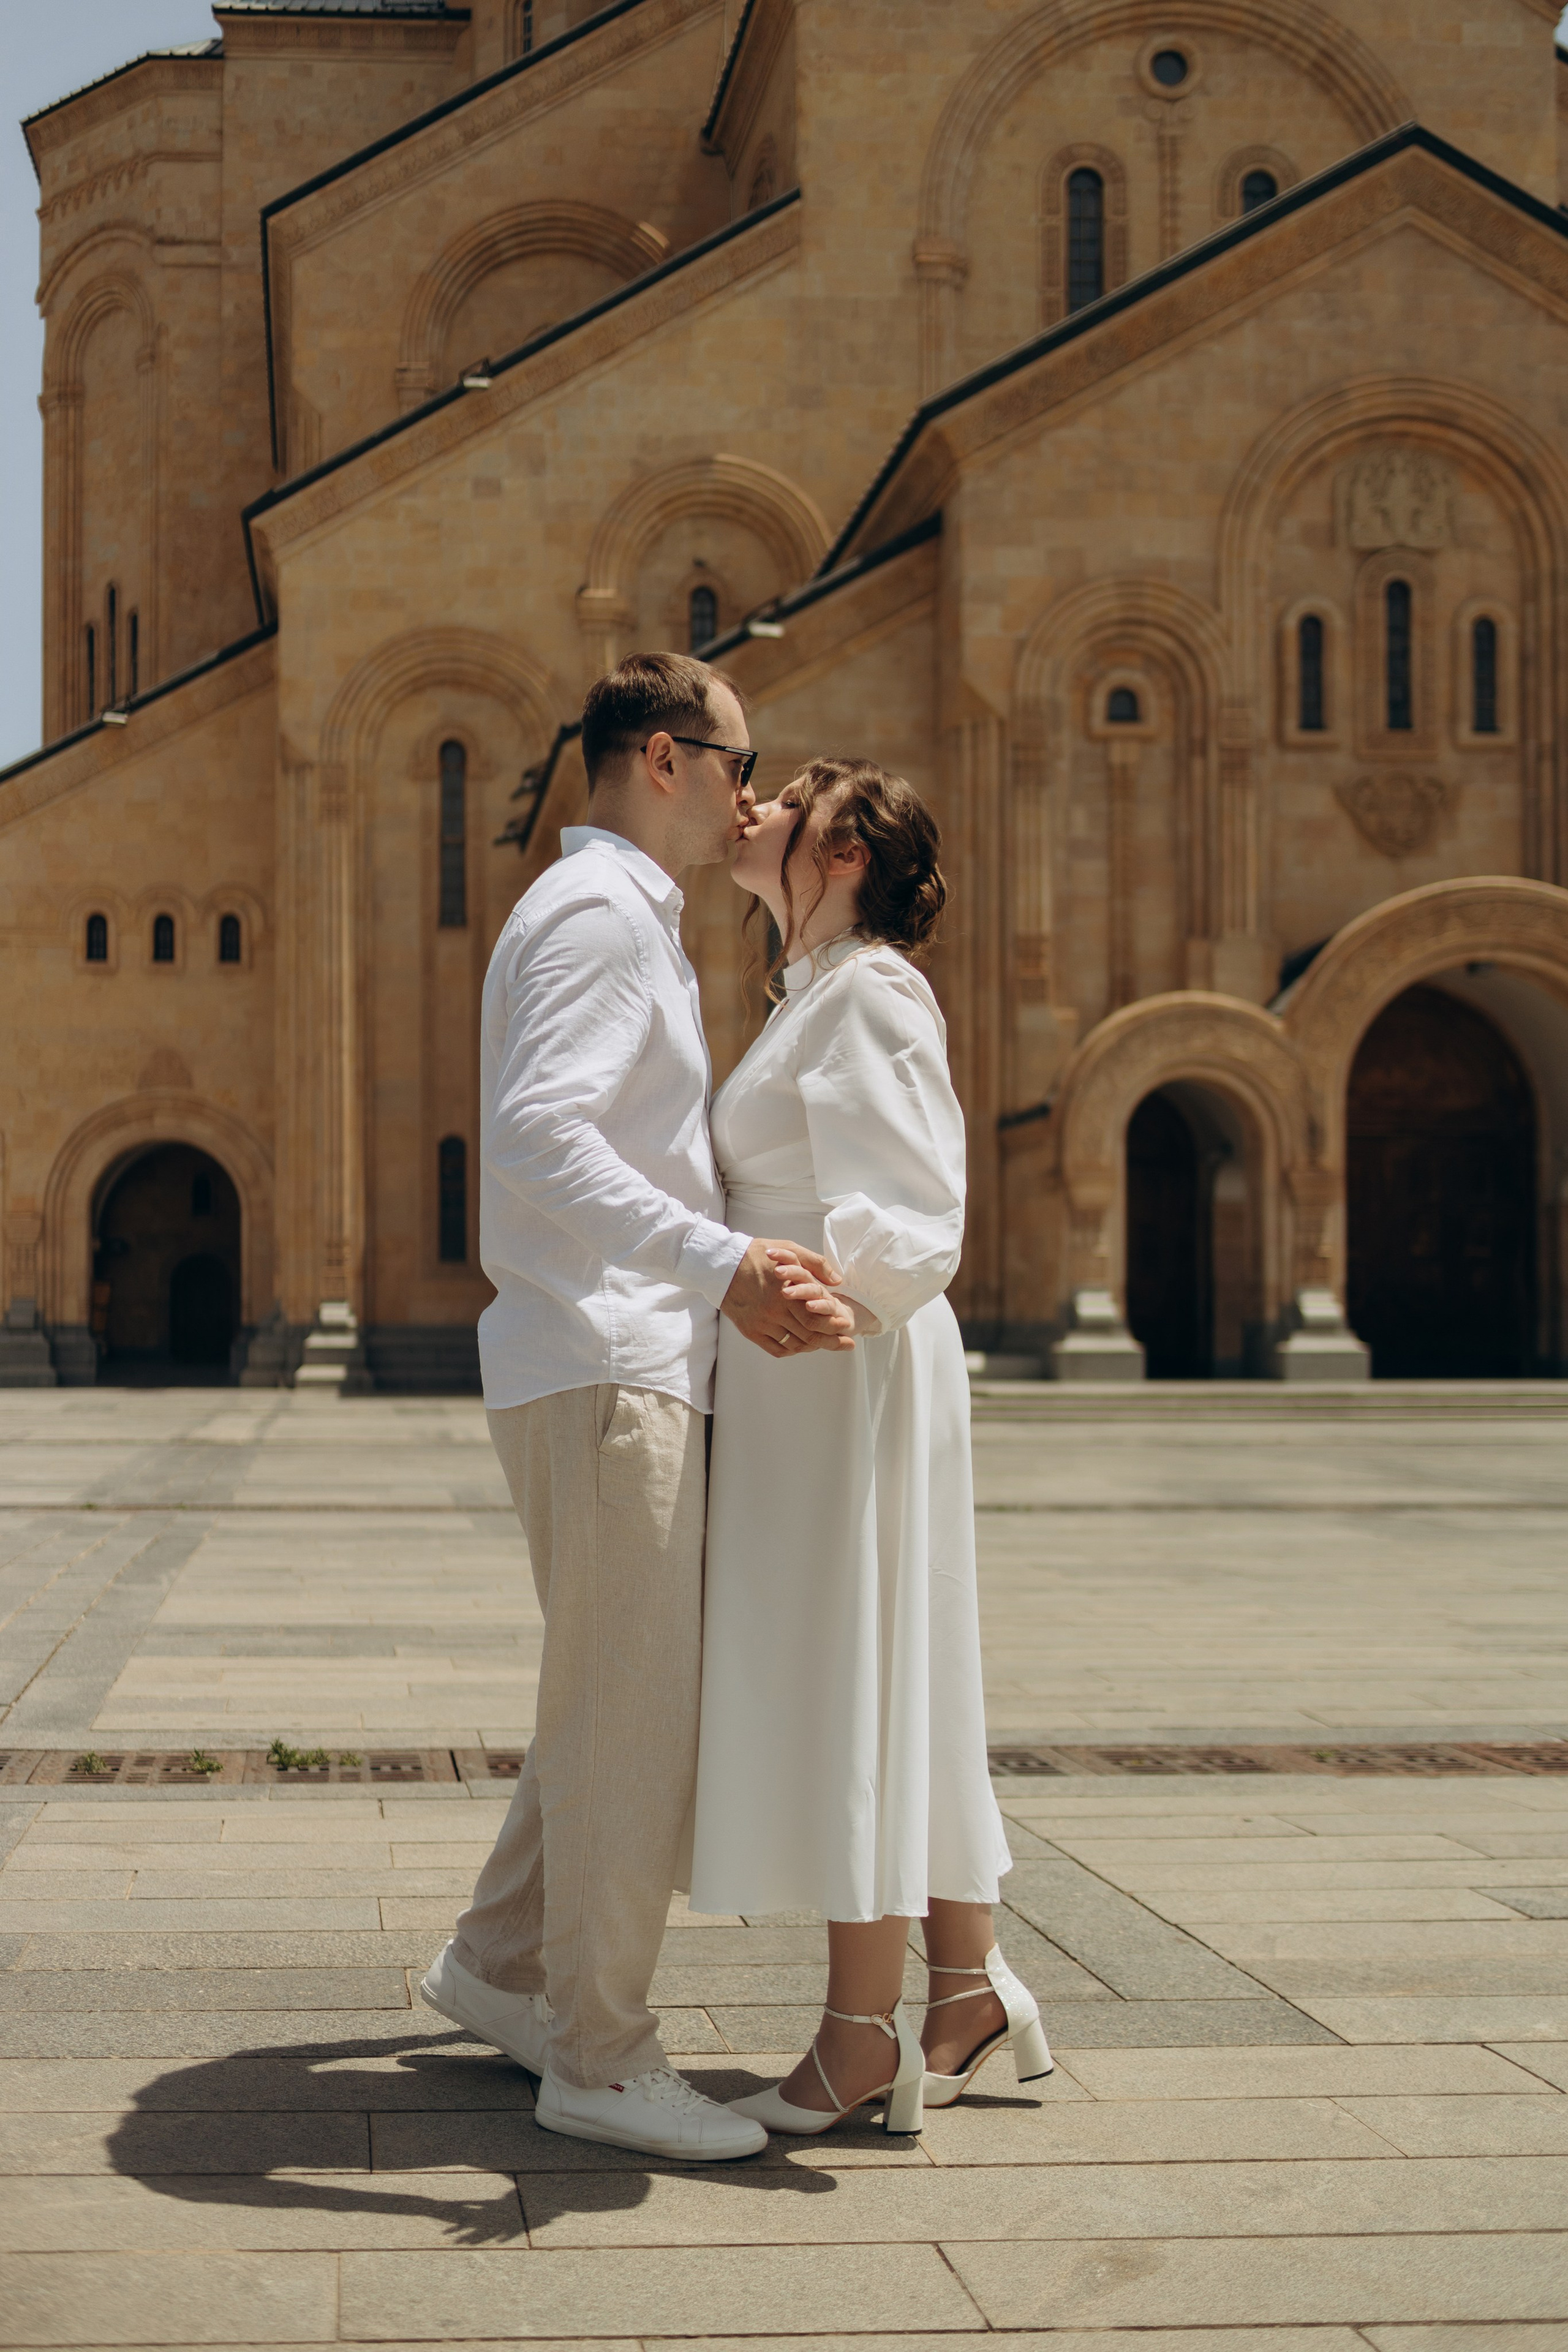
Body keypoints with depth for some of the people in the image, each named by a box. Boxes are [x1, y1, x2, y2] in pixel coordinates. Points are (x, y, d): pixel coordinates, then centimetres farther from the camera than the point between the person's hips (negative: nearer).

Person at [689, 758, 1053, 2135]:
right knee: (887, 1701, 12)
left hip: (846, 1382, -10)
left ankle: (861, 2039, 2)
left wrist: (846, 1296, -39)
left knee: (843, 1687, -5)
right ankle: (967, 1992, 19)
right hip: (806, 1387, 10)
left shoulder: (867, 992, -12)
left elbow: (914, 1211, -22)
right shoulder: (814, 994, 18)